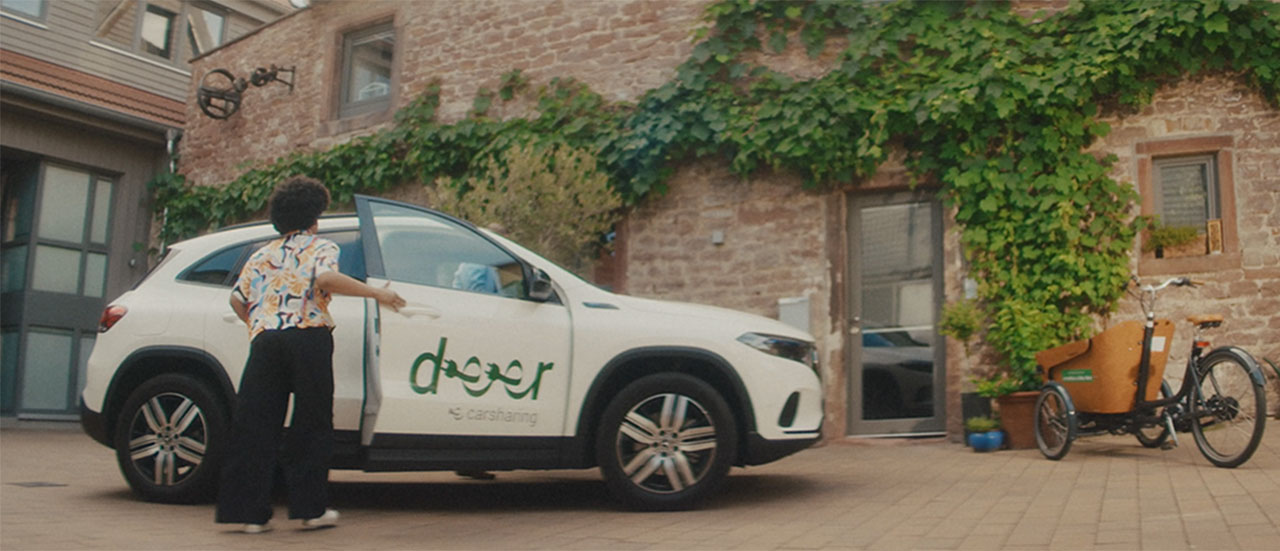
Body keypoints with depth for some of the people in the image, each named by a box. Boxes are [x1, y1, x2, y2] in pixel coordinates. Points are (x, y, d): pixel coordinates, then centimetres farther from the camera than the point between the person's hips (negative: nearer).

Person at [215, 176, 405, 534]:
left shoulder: (262, 255, 24)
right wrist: (376, 293, -10)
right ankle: (311, 508, 7)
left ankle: (249, 511, 4)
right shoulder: (321, 247, 9)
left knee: (255, 427, 4)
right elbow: (326, 278, -13)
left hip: (264, 341, 4)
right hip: (308, 338, -4)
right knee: (311, 424, 4)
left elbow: (237, 299, 15)